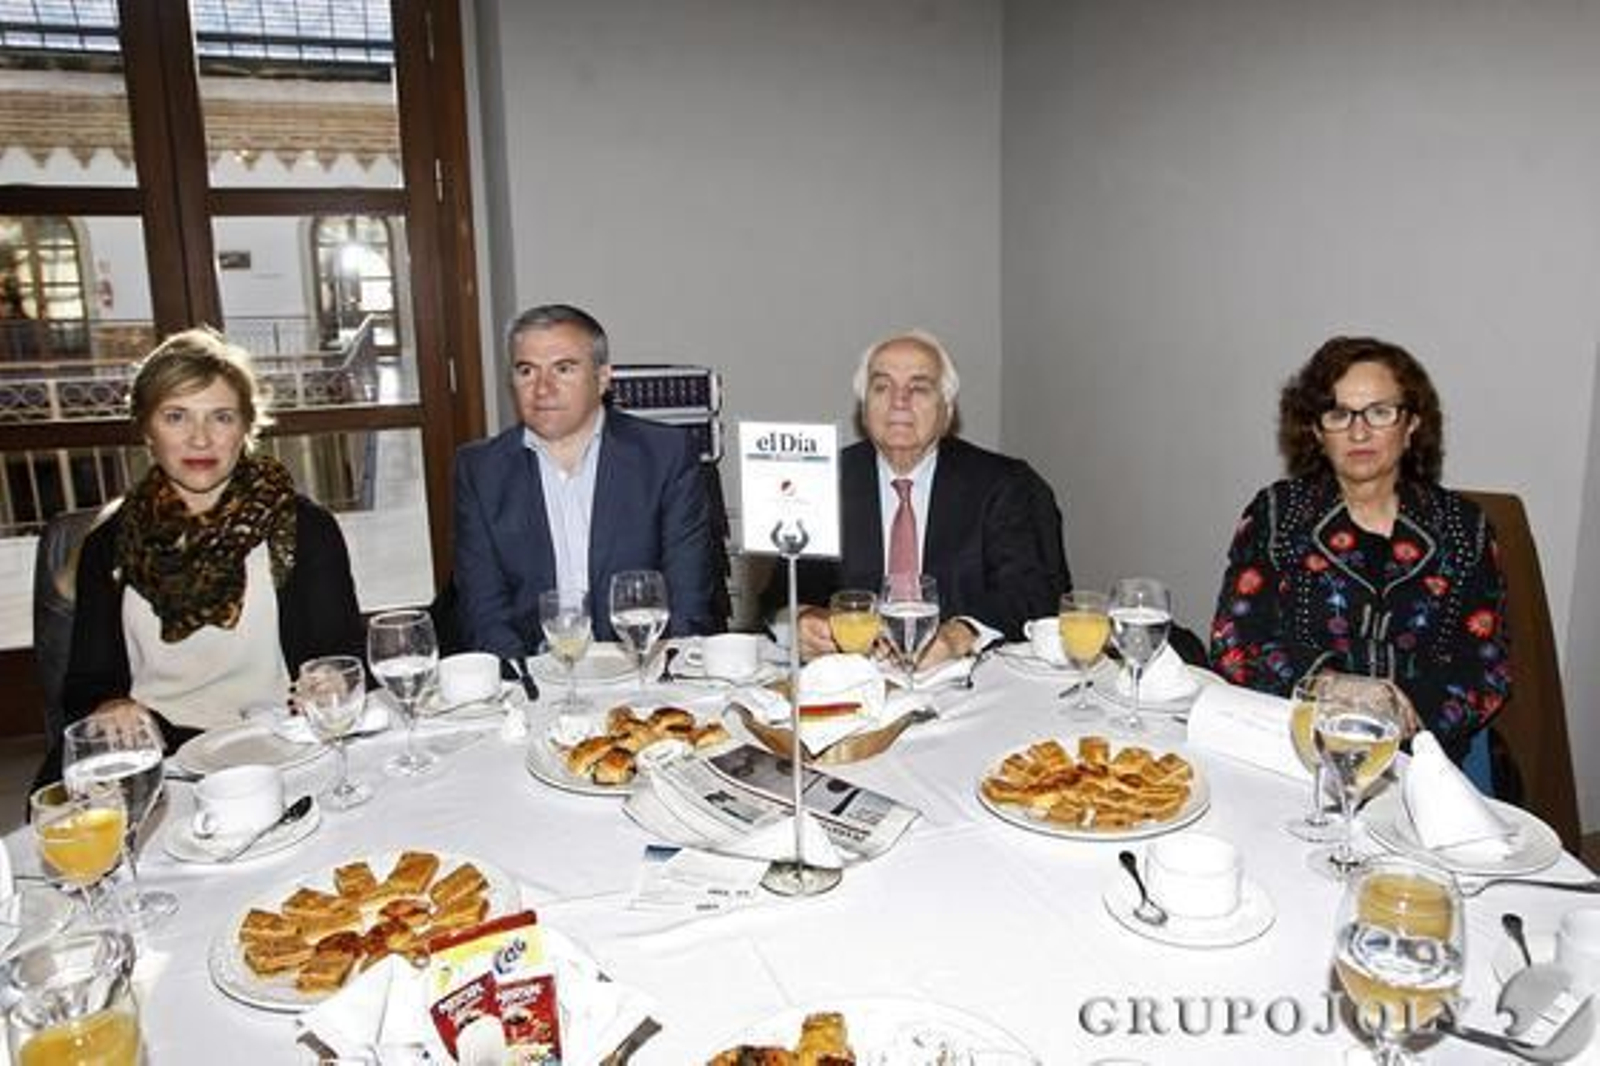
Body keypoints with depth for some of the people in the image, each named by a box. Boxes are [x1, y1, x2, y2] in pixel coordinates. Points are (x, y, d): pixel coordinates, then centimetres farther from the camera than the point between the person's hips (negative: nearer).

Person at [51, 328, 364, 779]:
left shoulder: (304, 527, 2)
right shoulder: (110, 543, 10)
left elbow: (344, 662, 1)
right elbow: (87, 685, 10)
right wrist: (112, 711, -11)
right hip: (149, 755, 4)